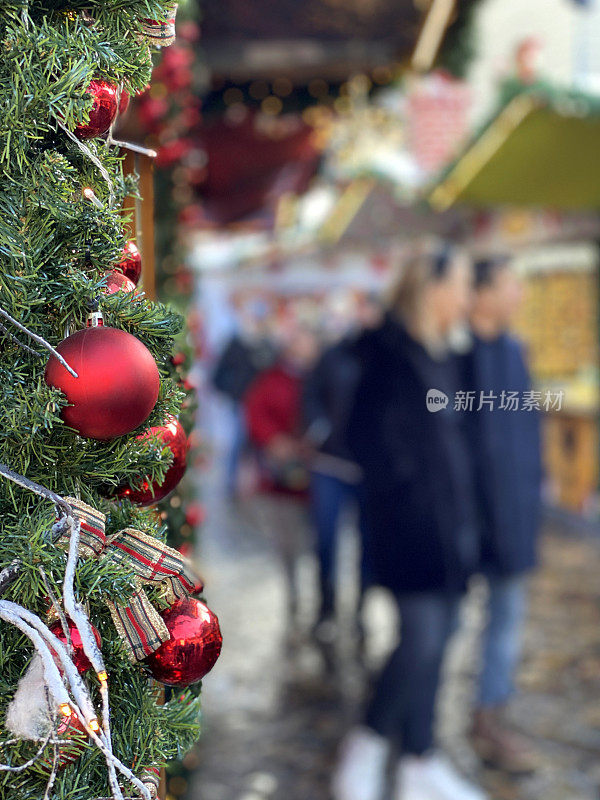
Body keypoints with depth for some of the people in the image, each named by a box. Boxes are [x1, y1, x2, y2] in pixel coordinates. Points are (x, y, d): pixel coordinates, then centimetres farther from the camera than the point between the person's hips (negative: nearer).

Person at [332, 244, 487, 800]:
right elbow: (366, 433, -18)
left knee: (433, 641, 11)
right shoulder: (391, 352, -14)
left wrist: (459, 501, 14)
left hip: (447, 521, 9)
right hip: (410, 521, -9)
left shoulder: (437, 355, 14)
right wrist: (404, 483, -12)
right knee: (423, 639, -10)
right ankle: (366, 746, 11)